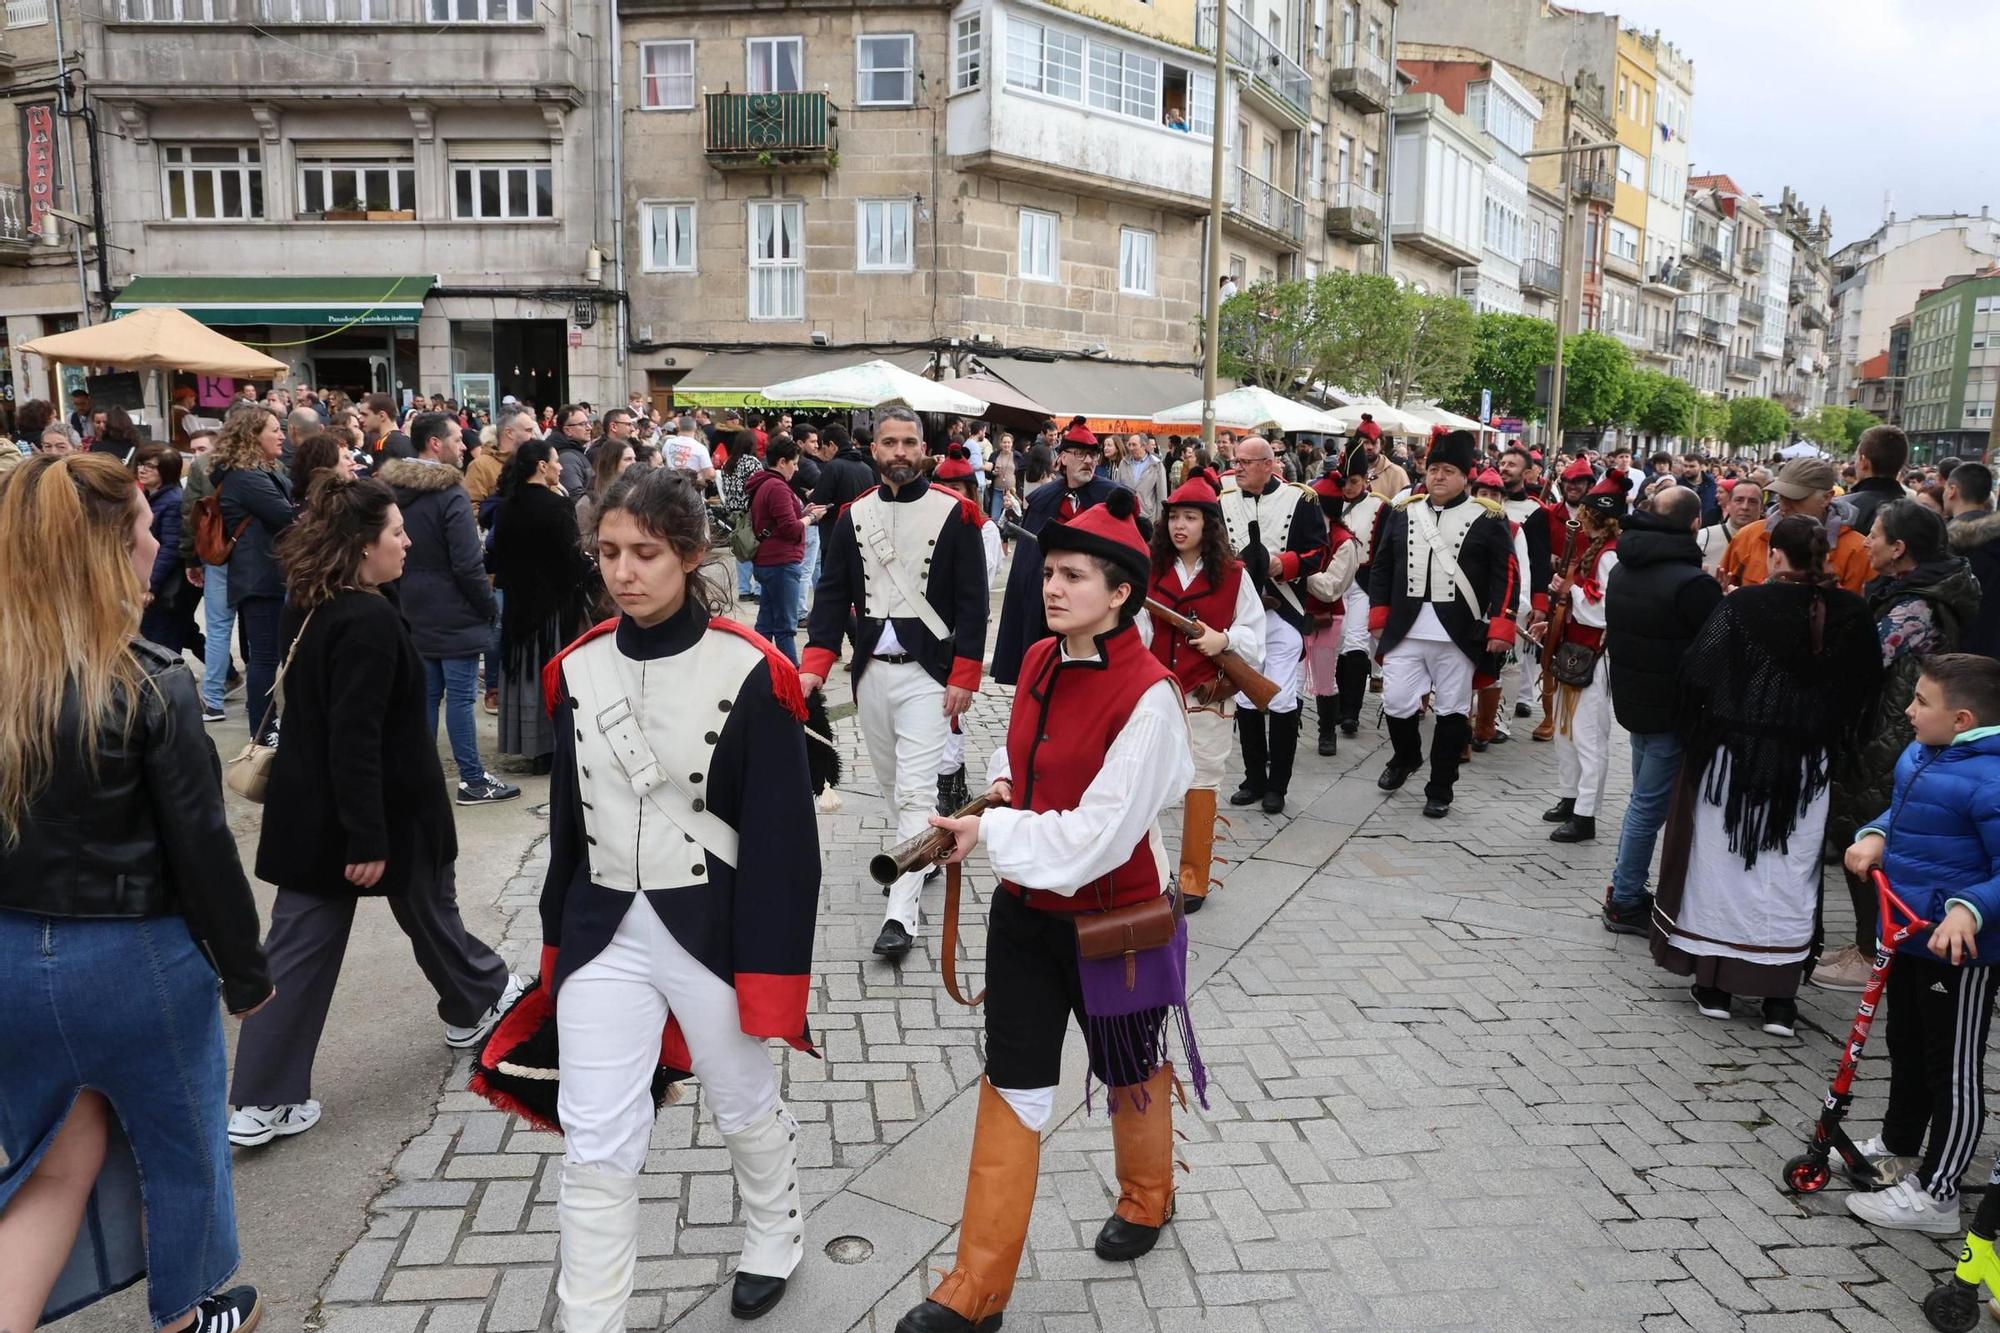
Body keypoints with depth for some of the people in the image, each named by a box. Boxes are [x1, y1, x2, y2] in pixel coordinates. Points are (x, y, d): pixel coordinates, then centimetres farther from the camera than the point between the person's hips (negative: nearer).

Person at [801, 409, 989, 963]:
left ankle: (902, 913, -5)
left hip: (927, 674, -5)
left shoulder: (954, 513, -5)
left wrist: (963, 678, -11)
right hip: (870, 672, 5)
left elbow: (972, 602, -5)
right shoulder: (853, 516, 7)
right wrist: (814, 666, -6)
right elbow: (832, 595, 6)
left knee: (914, 793, -8)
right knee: (891, 783, 17)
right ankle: (919, 856, 40)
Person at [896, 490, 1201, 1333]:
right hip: (1026, 911, 6)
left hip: (1113, 921, -5)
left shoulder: (1148, 695, -24)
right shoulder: (1039, 661, -2)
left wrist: (988, 836, -24)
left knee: (1129, 1074, 20)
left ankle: (1147, 1199, 51)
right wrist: (1003, 786, -2)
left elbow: (1099, 835, -26)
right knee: (1011, 1088, 9)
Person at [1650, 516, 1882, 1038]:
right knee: (1790, 874, 11)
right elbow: (1866, 689, 4)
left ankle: (1714, 985, 19)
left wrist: (1696, 734, 2)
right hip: (1807, 764, 3)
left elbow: (1698, 671, -13)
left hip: (1733, 754, -2)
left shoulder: (1743, 605, -14)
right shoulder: (1851, 614, -4)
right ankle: (1780, 998, 15)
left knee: (1722, 862, 11)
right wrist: (1832, 739, 17)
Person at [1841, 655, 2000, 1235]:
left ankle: (1934, 1194, 16)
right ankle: (1899, 1145, 45)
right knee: (1907, 1047, 26)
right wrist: (1875, 836, -1)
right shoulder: (1922, 752, 2)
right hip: (1910, 931, 10)